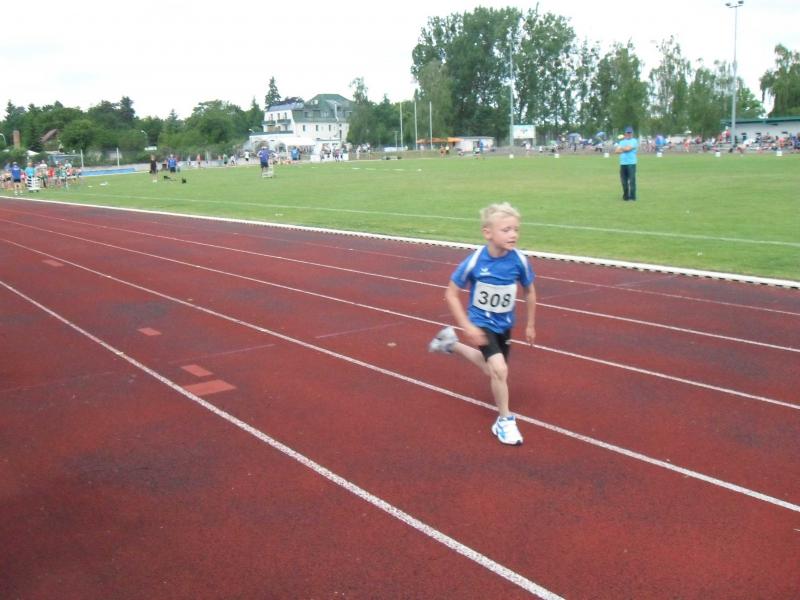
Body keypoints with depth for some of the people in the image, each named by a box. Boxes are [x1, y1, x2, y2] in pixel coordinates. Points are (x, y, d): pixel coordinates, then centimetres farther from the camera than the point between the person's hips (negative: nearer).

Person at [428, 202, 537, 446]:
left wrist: (530, 325, 8)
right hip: (481, 323, -4)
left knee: (492, 369, 21)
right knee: (500, 369, -21)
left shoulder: (519, 260, -19)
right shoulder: (474, 261, -26)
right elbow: (451, 294, -16)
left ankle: (451, 343, 43)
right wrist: (467, 327, -22)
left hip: (504, 324, 4)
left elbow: (529, 292, 0)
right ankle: (504, 420, 1)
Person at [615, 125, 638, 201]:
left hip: (631, 163, -5)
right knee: (624, 180, 6)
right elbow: (616, 151, 7)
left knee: (632, 180, -7)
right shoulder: (622, 141, 18)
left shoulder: (634, 141, 1)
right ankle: (625, 195, 15)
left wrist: (621, 148, 5)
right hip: (622, 163, 5)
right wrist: (624, 149, -7)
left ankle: (632, 196, -6)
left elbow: (628, 148, -13)